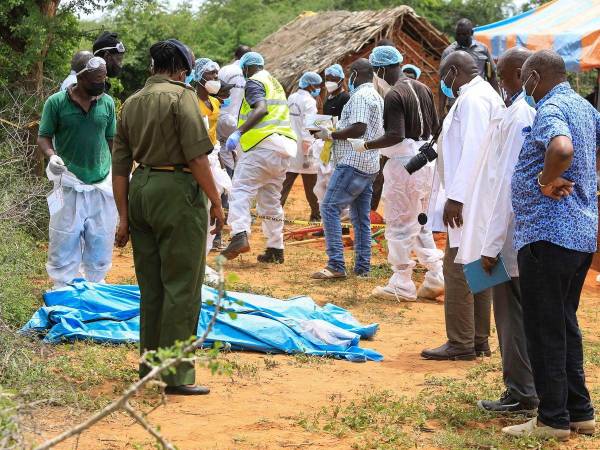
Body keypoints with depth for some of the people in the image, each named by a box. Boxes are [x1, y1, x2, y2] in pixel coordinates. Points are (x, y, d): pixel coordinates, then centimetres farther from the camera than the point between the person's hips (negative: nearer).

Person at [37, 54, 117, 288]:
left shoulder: (107, 103, 4)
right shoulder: (56, 102, -5)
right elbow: (43, 137, 0)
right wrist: (52, 156, -20)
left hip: (102, 184, 3)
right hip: (69, 186, -3)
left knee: (101, 242, 9)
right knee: (65, 241, -1)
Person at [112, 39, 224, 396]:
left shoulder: (131, 103, 14)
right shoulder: (182, 96, -7)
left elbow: (120, 167, 13)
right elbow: (197, 156, -14)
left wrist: (124, 216, 15)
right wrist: (216, 201, -6)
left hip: (141, 191, 7)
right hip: (177, 191, -7)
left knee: (151, 285, 16)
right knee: (182, 286, -2)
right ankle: (177, 374, -1)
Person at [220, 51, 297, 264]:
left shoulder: (254, 82, -1)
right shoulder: (275, 83, 26)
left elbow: (261, 109, -18)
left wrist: (239, 132, -22)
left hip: (263, 144, -8)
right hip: (283, 148, 8)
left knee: (241, 190, -13)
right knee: (271, 199, 13)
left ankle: (240, 235, -31)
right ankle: (276, 248, 12)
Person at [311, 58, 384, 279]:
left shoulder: (360, 96, -12)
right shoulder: (376, 97, 20)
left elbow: (358, 128, -22)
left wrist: (331, 135, -11)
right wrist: (336, 133, 21)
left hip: (353, 164, -10)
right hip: (369, 166, 10)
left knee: (330, 208, -11)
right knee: (361, 217, 11)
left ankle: (336, 265, -17)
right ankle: (362, 267, 11)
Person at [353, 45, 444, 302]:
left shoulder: (394, 96, -16)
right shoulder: (423, 89, 9)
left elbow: (396, 136, -23)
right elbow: (435, 128, 13)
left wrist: (365, 145, -13)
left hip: (404, 163, -8)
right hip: (426, 162, 8)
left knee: (399, 225, 0)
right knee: (420, 223, 18)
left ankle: (402, 285, 4)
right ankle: (435, 277, 15)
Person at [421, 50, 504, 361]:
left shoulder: (472, 98, -14)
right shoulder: (488, 95, 18)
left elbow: (473, 149, -23)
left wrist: (456, 196, -24)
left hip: (469, 198, -10)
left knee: (458, 269, -7)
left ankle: (461, 344, -5)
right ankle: (479, 340, 18)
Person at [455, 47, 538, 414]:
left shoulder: (518, 115, -18)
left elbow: (507, 182, -20)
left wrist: (492, 243, -17)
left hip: (513, 234, -8)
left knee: (513, 315, 1)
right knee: (526, 314, 15)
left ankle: (521, 396, 8)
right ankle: (532, 390, 23)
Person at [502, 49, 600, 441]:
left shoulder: (551, 109, -15)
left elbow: (562, 148, -36)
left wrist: (546, 180, -19)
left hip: (548, 234, -9)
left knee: (545, 329, -2)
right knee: (565, 324, 17)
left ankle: (553, 419, 3)